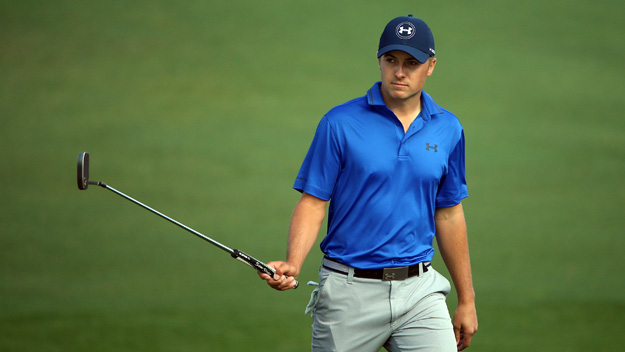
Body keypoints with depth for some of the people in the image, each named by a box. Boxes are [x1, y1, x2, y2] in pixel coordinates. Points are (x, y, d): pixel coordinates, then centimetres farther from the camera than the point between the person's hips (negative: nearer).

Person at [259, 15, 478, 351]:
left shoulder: (447, 130, 7)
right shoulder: (340, 123, -3)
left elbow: (448, 214, 14)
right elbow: (313, 203, -4)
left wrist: (467, 299, 15)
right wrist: (293, 264, -21)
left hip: (419, 290, 2)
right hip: (350, 292, -2)